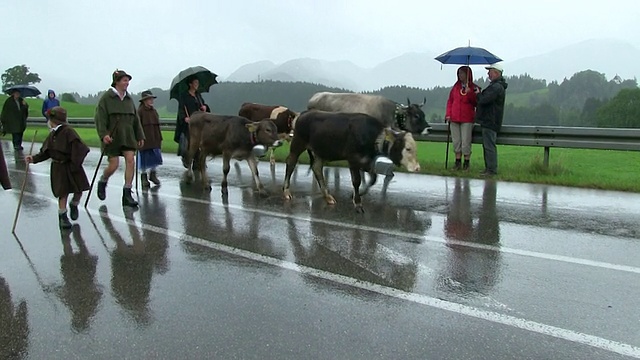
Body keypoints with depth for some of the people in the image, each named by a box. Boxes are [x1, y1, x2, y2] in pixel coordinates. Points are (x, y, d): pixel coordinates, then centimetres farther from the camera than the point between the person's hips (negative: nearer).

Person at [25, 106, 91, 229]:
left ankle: (74, 205, 33)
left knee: (79, 190, 2)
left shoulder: (68, 131, -15)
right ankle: (62, 217, 13)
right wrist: (34, 158, 3)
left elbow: (78, 148, -18)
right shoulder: (52, 134, 7)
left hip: (71, 167, -4)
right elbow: (46, 152, 14)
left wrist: (75, 165, -18)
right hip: (58, 168, 4)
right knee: (63, 193, 1)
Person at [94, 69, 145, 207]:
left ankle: (127, 194, -3)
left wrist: (140, 136, 14)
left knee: (131, 160, -8)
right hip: (112, 136, -5)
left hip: (128, 136, 5)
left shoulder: (129, 99, 12)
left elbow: (136, 119, 16)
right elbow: (100, 118, -11)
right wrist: (103, 134, -24)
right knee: (114, 165, -4)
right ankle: (102, 182, 29)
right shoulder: (106, 98, -5)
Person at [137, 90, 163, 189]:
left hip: (154, 140, 6)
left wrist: (160, 138, 13)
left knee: (156, 158, 6)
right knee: (145, 159, 3)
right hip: (145, 140, -5)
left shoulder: (154, 111, 10)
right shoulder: (140, 111, -9)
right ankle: (144, 177, 17)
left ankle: (153, 174, 24)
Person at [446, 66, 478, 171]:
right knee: (456, 141, 6)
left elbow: (476, 103, -5)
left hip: (467, 119, -3)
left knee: (466, 142, -3)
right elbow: (450, 101, 13)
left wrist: (470, 93, -19)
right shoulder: (456, 87, 12)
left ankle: (466, 163, 6)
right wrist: (448, 114, 3)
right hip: (454, 119, 4)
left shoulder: (474, 88, 2)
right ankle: (458, 162, 15)